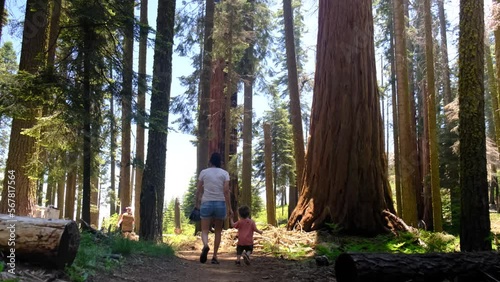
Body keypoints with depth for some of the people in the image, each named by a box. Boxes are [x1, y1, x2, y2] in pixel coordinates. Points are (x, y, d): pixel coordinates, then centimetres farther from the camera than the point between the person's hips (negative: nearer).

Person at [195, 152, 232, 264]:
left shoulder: (204, 172, 5)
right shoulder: (224, 173, 1)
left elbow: (198, 191, 4)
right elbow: (226, 191, -6)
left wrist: (197, 204, 15)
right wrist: (229, 207, -3)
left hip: (206, 203, 0)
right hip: (220, 203, 0)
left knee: (205, 230, 2)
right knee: (218, 231, 13)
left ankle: (205, 245, -30)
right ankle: (215, 256, 11)